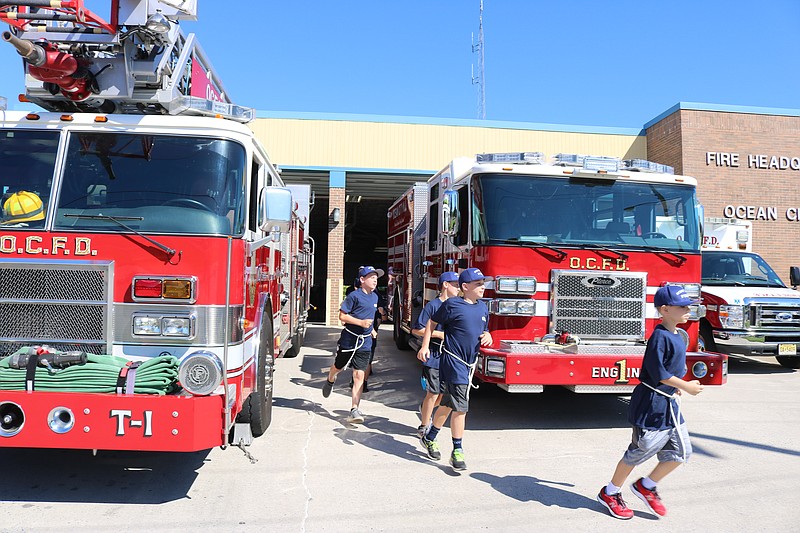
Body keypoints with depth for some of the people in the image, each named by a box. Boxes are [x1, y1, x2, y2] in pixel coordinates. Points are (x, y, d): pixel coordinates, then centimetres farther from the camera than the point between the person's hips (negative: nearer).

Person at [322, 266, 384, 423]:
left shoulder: (375, 297, 10)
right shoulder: (354, 296, -12)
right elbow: (342, 316, -14)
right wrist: (361, 322, -21)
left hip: (365, 343, 4)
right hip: (348, 339, -4)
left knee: (359, 375, -4)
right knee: (338, 367, 18)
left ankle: (354, 409, -2)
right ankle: (330, 381, 52)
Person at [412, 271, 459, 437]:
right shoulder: (433, 305, -10)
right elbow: (416, 329, -10)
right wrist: (440, 334, -17)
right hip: (434, 357, -7)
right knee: (433, 393, 1)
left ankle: (425, 410, 40)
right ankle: (424, 427, 17)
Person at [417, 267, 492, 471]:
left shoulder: (482, 307, 10)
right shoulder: (452, 304, -9)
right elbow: (432, 322, 0)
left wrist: (487, 336, -1)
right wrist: (425, 346, -7)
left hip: (470, 363, 7)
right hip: (453, 360, -7)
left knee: (448, 404, 18)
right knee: (460, 407, -8)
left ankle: (429, 438, 35)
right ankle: (457, 451, 4)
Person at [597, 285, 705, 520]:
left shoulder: (676, 336, 9)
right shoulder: (660, 336, -19)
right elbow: (658, 373, -23)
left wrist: (676, 386, 14)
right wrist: (686, 386, -16)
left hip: (669, 403, 9)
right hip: (652, 404, -9)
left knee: (681, 451, 11)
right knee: (640, 450, 2)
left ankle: (646, 486, 26)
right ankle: (609, 493, 18)